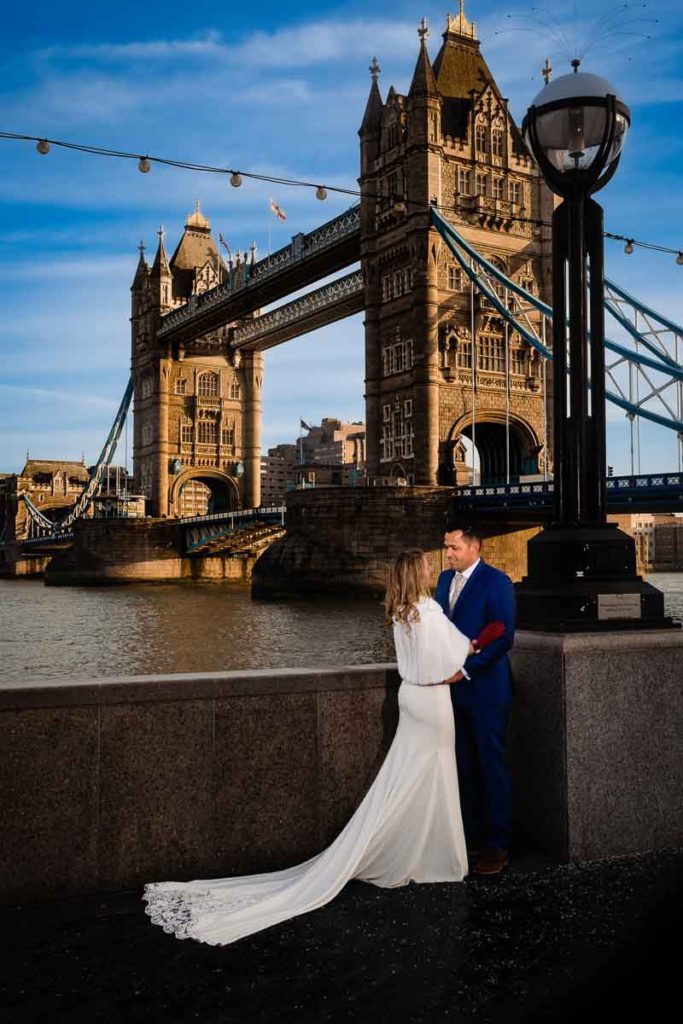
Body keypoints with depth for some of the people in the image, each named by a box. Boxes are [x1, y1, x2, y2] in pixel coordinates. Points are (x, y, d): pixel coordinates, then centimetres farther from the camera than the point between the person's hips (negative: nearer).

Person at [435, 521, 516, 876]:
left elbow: (504, 637, -17)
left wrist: (465, 669, -20)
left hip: (485, 688, -7)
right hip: (453, 686, 7)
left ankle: (497, 845, 14)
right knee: (463, 766, 13)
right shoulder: (445, 579, 10)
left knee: (492, 765, 3)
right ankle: (471, 836, 25)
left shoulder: (496, 582, -12)